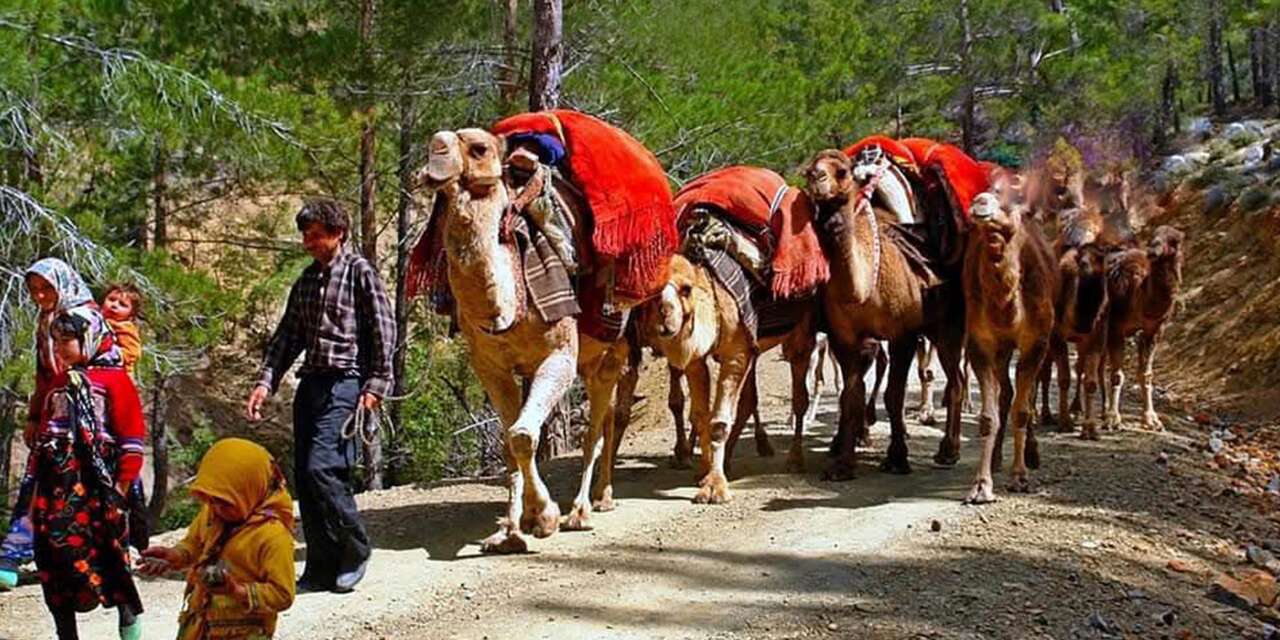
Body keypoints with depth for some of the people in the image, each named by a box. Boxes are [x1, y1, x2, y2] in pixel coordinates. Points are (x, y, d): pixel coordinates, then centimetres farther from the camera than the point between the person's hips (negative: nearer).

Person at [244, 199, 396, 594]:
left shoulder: (359, 272, -1)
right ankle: (322, 568, 11)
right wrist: (266, 381, 5)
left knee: (321, 466, -18)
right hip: (310, 382, 7)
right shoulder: (307, 280, 18)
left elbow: (384, 331, -5)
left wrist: (375, 386, -10)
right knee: (304, 475, 3)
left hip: (345, 381, -7)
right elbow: (288, 335, 17)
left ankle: (354, 550, 2)